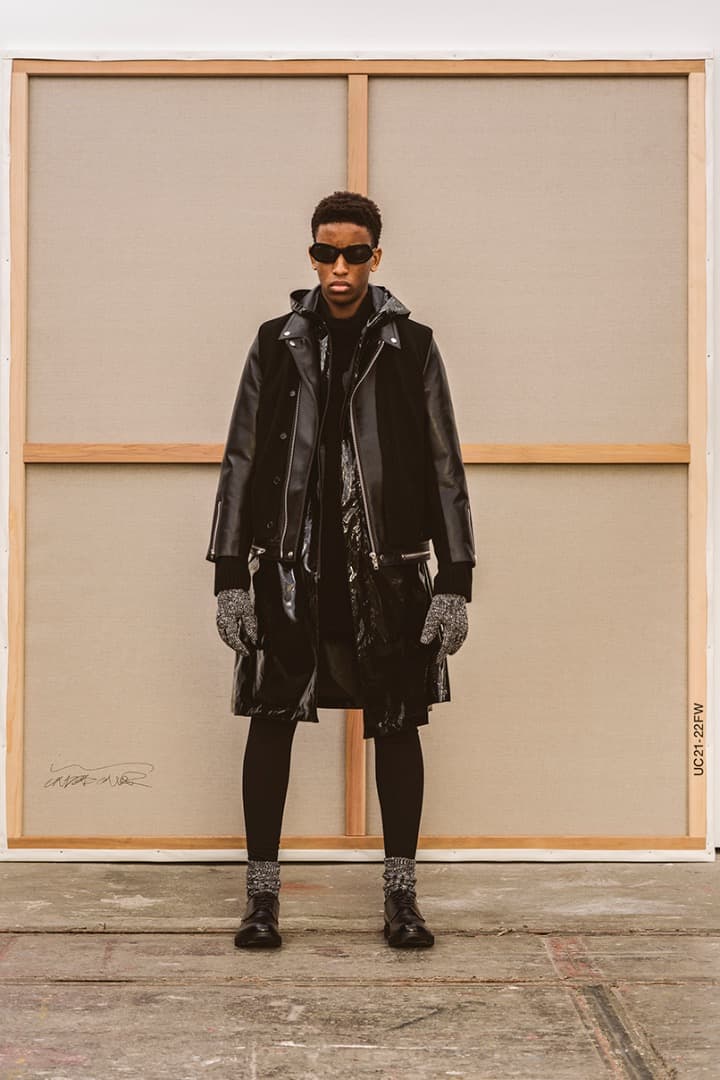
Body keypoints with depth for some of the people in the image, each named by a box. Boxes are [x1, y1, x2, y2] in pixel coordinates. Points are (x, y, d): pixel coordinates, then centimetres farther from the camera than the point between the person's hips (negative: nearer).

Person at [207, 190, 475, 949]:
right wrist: (230, 575, 1)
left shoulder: (411, 346, 4)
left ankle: (401, 894, 15)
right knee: (271, 723, 1)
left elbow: (444, 467, 3)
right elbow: (242, 460, 6)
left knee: (397, 728, 4)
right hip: (289, 567, 1)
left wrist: (455, 581, -2)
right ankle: (262, 894, 12)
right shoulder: (277, 344, 6)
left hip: (387, 571, 0)